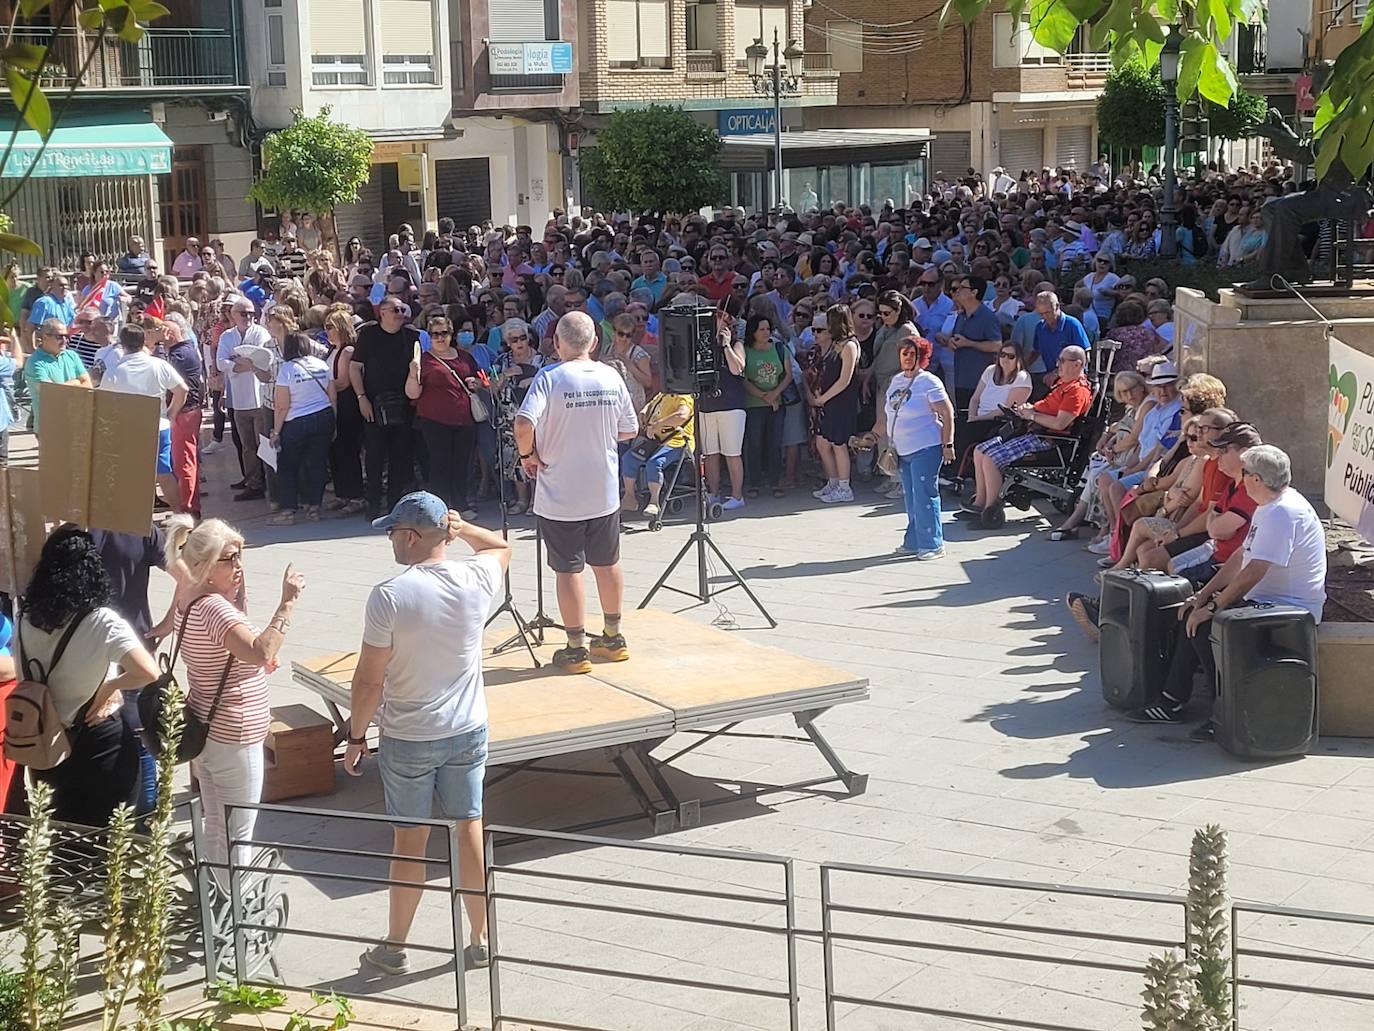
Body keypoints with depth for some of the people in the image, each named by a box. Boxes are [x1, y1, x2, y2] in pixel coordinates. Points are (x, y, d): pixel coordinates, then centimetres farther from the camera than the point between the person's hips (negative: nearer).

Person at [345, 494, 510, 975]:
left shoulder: (389, 596, -20)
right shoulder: (477, 580, -7)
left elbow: (370, 678, -15)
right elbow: (501, 546, 19)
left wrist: (356, 735, -2)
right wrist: (461, 529, 4)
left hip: (407, 739, -4)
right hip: (469, 731, 4)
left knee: (409, 842, 9)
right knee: (470, 831, 14)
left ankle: (395, 948, 23)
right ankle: (479, 940, 24)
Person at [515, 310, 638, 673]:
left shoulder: (550, 378, -15)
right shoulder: (612, 377, -1)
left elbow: (524, 425, -27)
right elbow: (629, 430, 8)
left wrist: (528, 454, -9)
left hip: (561, 495, -4)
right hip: (604, 492, 4)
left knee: (568, 569, 4)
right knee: (607, 563, 18)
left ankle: (576, 649, 8)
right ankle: (613, 638, 30)